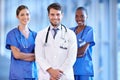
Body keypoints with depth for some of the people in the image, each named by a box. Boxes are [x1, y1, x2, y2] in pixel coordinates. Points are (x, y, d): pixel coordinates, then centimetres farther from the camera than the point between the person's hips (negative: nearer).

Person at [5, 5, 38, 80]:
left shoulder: (34, 34, 9)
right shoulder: (12, 34, -2)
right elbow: (16, 55, -10)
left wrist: (22, 55, -9)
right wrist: (33, 55, -1)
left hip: (32, 73, 3)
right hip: (18, 74, -3)